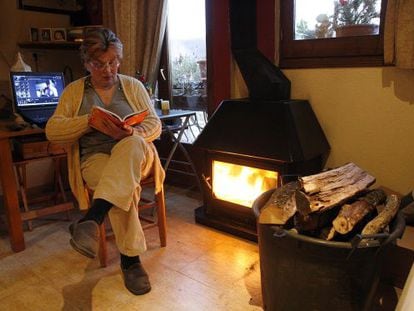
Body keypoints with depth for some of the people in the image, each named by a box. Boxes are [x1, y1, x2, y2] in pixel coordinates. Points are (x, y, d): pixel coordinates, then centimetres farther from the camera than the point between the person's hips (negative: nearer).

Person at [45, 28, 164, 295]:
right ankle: (131, 258, -27)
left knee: (132, 143, -38)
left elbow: (155, 125, 5)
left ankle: (92, 219, -48)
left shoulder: (133, 85, 11)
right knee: (124, 184, -37)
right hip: (96, 157, 0)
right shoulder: (74, 91, 11)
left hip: (134, 154, 1)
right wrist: (91, 121, -15)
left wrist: (132, 132, -19)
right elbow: (52, 130, 1)